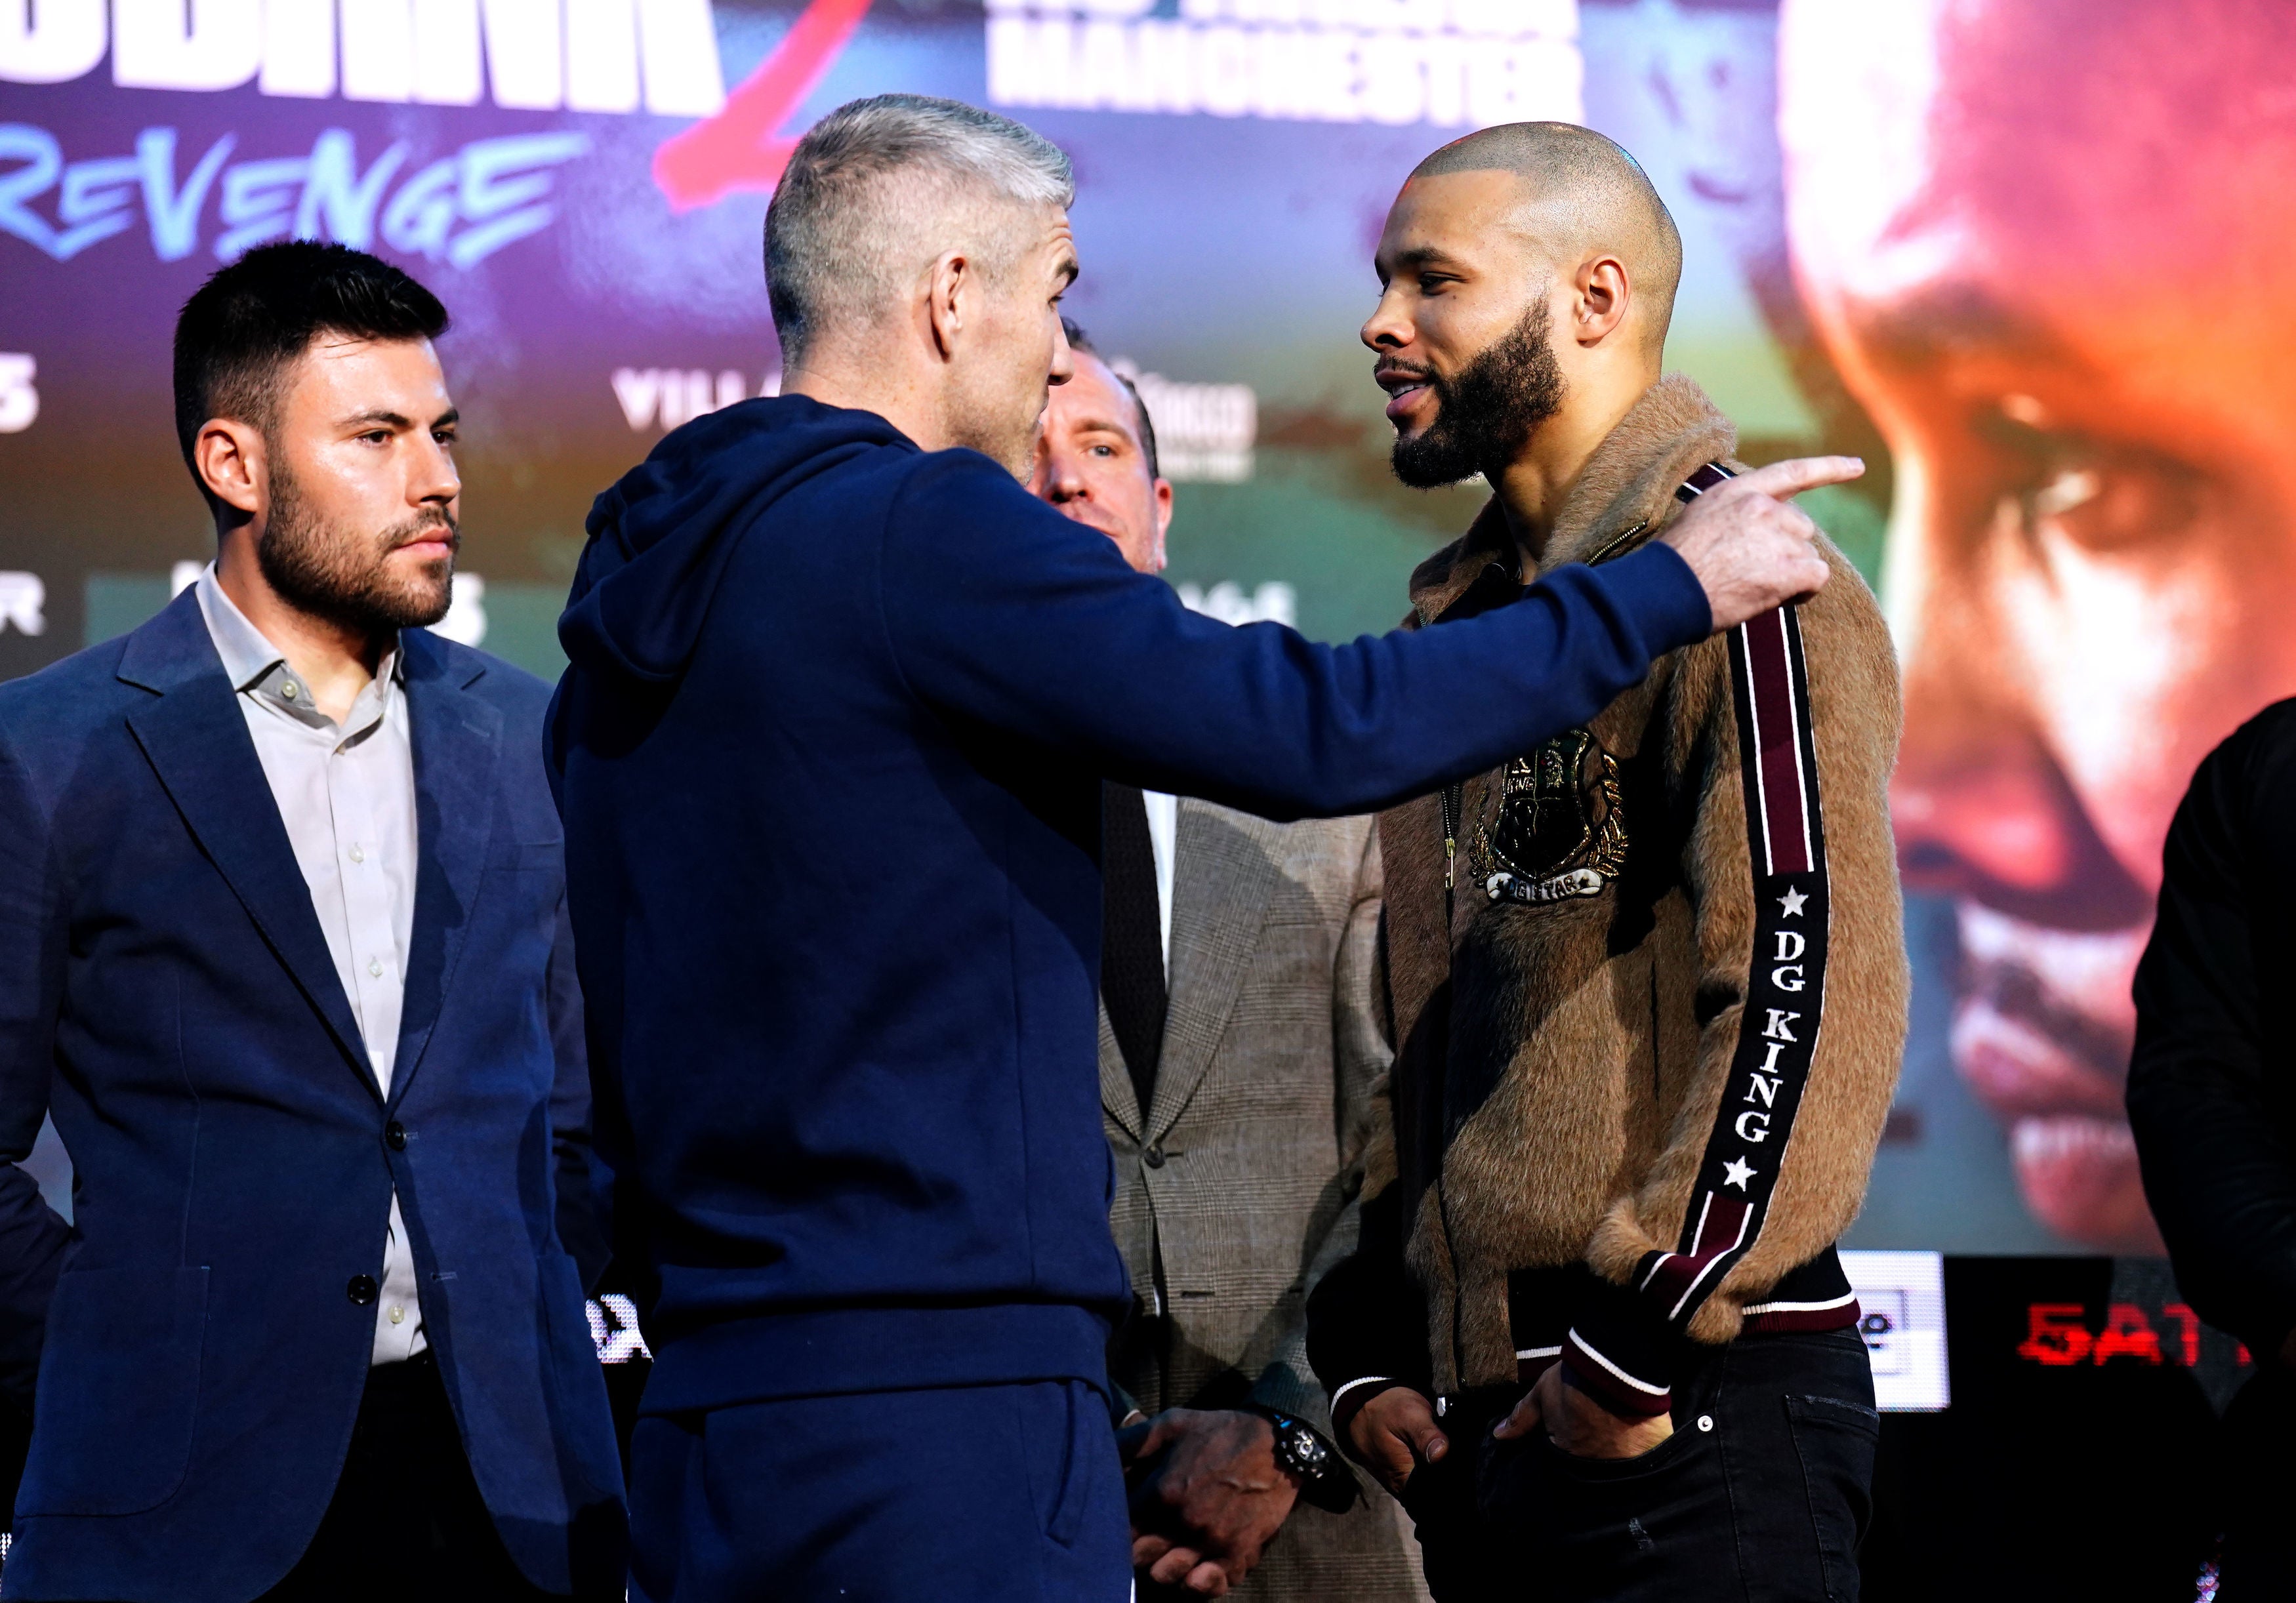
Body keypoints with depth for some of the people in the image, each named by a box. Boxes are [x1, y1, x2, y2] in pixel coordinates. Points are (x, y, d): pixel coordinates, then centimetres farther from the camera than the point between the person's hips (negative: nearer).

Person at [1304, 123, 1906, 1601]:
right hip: (1476, 1412, 8)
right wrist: (1369, 1351, 14)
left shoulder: (1736, 583, -8)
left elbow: (1816, 987, -17)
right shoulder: (1464, 616, 19)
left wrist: (1647, 1338, -17)